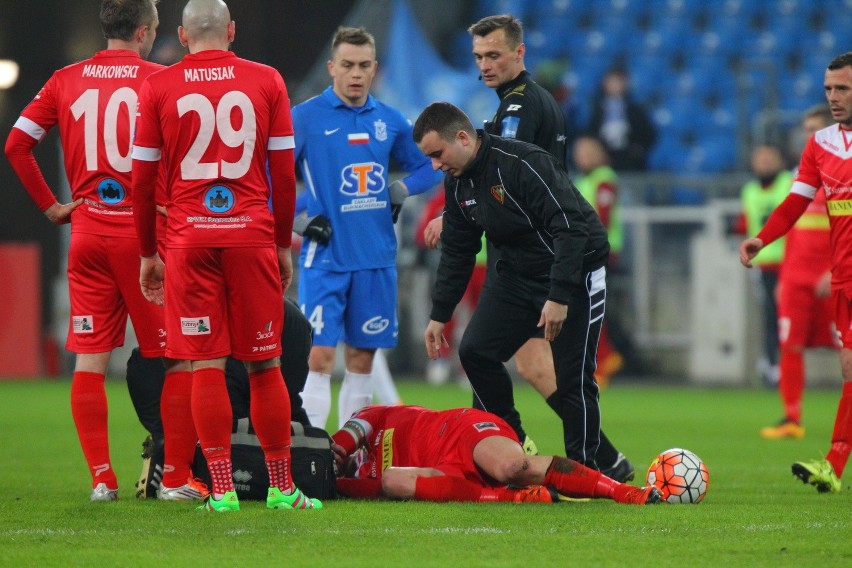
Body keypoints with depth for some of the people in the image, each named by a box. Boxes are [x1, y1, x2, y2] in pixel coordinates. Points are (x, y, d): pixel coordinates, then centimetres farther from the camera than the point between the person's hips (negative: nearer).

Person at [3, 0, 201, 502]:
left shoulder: (66, 81, 7)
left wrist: (50, 206, 8)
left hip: (88, 235, 4)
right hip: (144, 232, -4)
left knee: (90, 361, 6)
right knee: (179, 358, 3)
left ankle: (101, 478, 3)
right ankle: (178, 477, 2)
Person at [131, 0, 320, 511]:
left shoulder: (158, 88, 3)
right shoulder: (266, 81, 5)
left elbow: (142, 181, 4)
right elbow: (285, 172, 5)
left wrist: (148, 253, 13)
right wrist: (284, 243, 14)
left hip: (189, 239, -1)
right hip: (252, 236, 1)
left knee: (206, 365, 1)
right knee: (265, 364, 7)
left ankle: (223, 489, -3)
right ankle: (282, 487, 10)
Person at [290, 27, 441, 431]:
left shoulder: (390, 121, 9)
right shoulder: (304, 118, -4)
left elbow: (428, 166, 21)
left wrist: (402, 189, 3)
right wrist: (297, 220, -11)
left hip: (376, 258, 4)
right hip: (325, 257, -4)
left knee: (362, 358, 7)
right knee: (319, 356, -11)